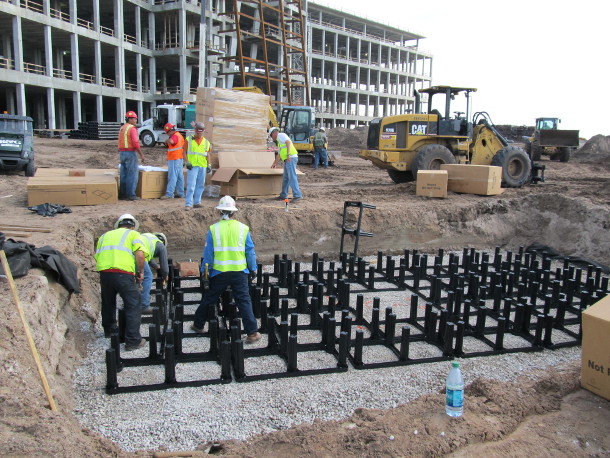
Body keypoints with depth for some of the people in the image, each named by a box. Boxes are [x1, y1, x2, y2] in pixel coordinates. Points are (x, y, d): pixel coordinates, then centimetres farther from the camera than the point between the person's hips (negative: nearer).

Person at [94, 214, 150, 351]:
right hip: (124, 273, -5)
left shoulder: (105, 235, 27)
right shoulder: (133, 234, 13)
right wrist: (141, 272, 7)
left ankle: (109, 330, 47)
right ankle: (133, 341, 5)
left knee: (108, 303, 26)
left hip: (104, 272, 5)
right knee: (133, 306, 5)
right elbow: (140, 254, -5)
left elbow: (97, 257, 20)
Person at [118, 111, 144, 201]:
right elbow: (135, 143, -19)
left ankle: (122, 194, 14)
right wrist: (141, 154, -14)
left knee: (123, 175, 12)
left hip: (122, 153, 9)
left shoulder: (122, 128, 16)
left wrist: (121, 153, 20)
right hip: (130, 153, -8)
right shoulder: (132, 128, -10)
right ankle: (131, 194, -6)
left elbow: (120, 143, 16)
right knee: (132, 175, -5)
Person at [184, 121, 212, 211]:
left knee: (200, 185, 9)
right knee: (191, 185, -10)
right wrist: (187, 162, -9)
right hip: (192, 166, -4)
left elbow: (207, 154, 17)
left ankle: (197, 202, 19)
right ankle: (188, 204, -10)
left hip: (202, 166, 4)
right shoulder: (189, 140, 4)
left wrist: (209, 165, 8)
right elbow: (184, 152, 3)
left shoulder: (206, 142, 12)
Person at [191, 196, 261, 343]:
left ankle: (198, 325, 33)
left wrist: (205, 270, 8)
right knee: (244, 301, 3)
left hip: (219, 272, 0)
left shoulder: (213, 229, -5)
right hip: (239, 271, 0)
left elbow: (208, 253, -3)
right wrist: (253, 268, 14)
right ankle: (252, 332, 0)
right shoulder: (243, 228, -3)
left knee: (209, 299, 17)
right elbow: (250, 252, 2)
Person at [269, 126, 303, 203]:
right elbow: (279, 155, 40)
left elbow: (288, 142, -16)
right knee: (285, 178, 12)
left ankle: (297, 195, -17)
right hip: (287, 160, 10)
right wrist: (275, 163, 50)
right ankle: (283, 195, 18)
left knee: (292, 177, -14)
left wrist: (288, 154, -25)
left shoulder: (281, 135, 2)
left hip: (291, 158, -10)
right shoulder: (279, 141, 31)